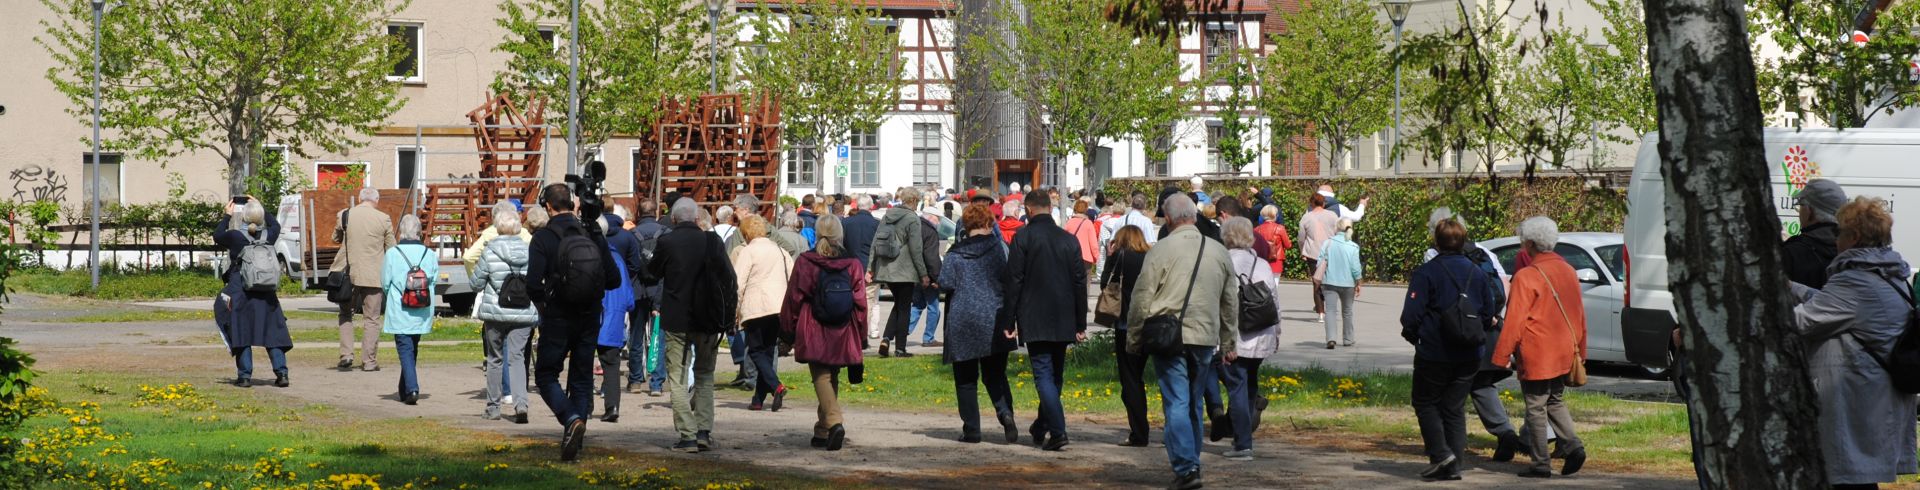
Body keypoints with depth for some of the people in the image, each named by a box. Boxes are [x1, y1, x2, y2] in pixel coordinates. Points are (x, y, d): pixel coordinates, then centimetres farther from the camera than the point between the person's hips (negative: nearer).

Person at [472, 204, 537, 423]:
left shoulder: (489, 252, -8)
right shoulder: (530, 251, -2)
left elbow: (476, 283, 0)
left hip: (495, 312, -1)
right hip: (524, 313, 1)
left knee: (495, 358, 13)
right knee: (517, 356, 2)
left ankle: (493, 406, 19)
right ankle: (520, 402, -17)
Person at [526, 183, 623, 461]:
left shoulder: (543, 238, -10)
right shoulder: (593, 235, 2)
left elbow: (533, 284, -15)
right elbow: (613, 279, 2)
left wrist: (541, 303, 5)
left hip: (557, 319, -4)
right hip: (589, 319, 4)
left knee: (545, 375, 7)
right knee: (582, 378, 12)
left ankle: (572, 419, -18)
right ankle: (576, 439, 10)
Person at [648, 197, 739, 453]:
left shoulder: (666, 242, -8)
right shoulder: (712, 241, -3)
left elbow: (652, 272, 9)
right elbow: (729, 279, 0)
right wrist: (729, 312, 8)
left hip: (676, 319, -2)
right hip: (707, 319, 2)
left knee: (678, 378, 3)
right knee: (705, 375, 16)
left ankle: (688, 435, -6)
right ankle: (704, 432, 5)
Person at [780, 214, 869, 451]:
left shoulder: (805, 262, -6)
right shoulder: (853, 264, 0)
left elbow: (793, 299, -1)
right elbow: (860, 302, 3)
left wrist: (787, 331, 10)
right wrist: (860, 337, 11)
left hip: (814, 333, -3)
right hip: (842, 335, 3)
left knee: (821, 377, -2)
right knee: (832, 378, 16)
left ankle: (834, 422, -24)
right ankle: (823, 431, 23)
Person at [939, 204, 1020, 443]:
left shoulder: (955, 253, 0)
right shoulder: (995, 247, 1)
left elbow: (945, 283, -7)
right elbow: (1007, 279, -3)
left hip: (962, 321, -1)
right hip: (992, 321, 1)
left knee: (966, 378, 7)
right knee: (995, 374, 11)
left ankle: (971, 429, 4)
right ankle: (1005, 412, -14)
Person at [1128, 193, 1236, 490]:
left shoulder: (1161, 249, -6)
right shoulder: (1218, 251, 9)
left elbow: (1141, 299, -6)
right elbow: (1230, 303, 16)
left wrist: (1134, 340, 5)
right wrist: (1230, 343, 25)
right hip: (1205, 338, 4)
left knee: (1177, 404, -4)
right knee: (1194, 404, 15)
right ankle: (1191, 463, 22)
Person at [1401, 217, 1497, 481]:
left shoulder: (1426, 272, -12)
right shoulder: (1476, 272, 6)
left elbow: (1411, 314, -15)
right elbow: (1488, 311, 11)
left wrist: (1413, 336, 4)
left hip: (1434, 353, -5)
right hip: (1468, 356, 5)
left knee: (1425, 403, 10)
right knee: (1455, 408, 12)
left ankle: (1440, 453, -7)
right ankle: (1454, 465, 8)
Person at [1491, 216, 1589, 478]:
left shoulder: (1526, 277, -15)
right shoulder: (1568, 271, 8)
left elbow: (1514, 321, -16)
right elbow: (1579, 313, 14)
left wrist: (1501, 356, -10)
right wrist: (1580, 349, 21)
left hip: (1536, 356, -7)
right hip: (1564, 354, 7)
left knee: (1536, 408, 2)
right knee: (1554, 402, 21)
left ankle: (1541, 464, 3)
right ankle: (1573, 446, 4)